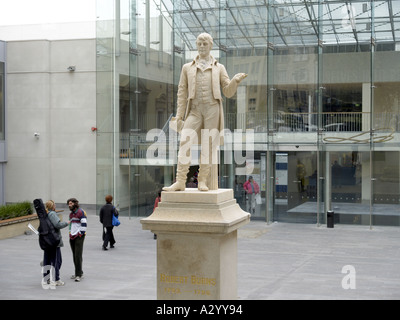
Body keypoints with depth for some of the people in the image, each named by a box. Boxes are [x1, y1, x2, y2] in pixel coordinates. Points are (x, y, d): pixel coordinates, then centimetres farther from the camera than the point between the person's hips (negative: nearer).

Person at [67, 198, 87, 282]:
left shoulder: (81, 212, -8)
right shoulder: (71, 214, 18)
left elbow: (84, 225, -14)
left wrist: (80, 234, -15)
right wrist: (70, 234, 18)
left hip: (79, 237, -8)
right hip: (72, 237, 8)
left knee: (78, 255, -11)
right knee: (74, 256, 7)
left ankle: (78, 275, -10)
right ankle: (79, 272, 15)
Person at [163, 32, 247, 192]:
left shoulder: (219, 68, 15)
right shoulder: (187, 68, 17)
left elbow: (228, 92, 11)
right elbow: (182, 93, 13)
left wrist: (235, 81, -10)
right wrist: (179, 116, 6)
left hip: (212, 109, 0)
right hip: (195, 110, 0)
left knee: (209, 146, -4)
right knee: (185, 142, -15)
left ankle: (202, 181, 3)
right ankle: (180, 182, -15)